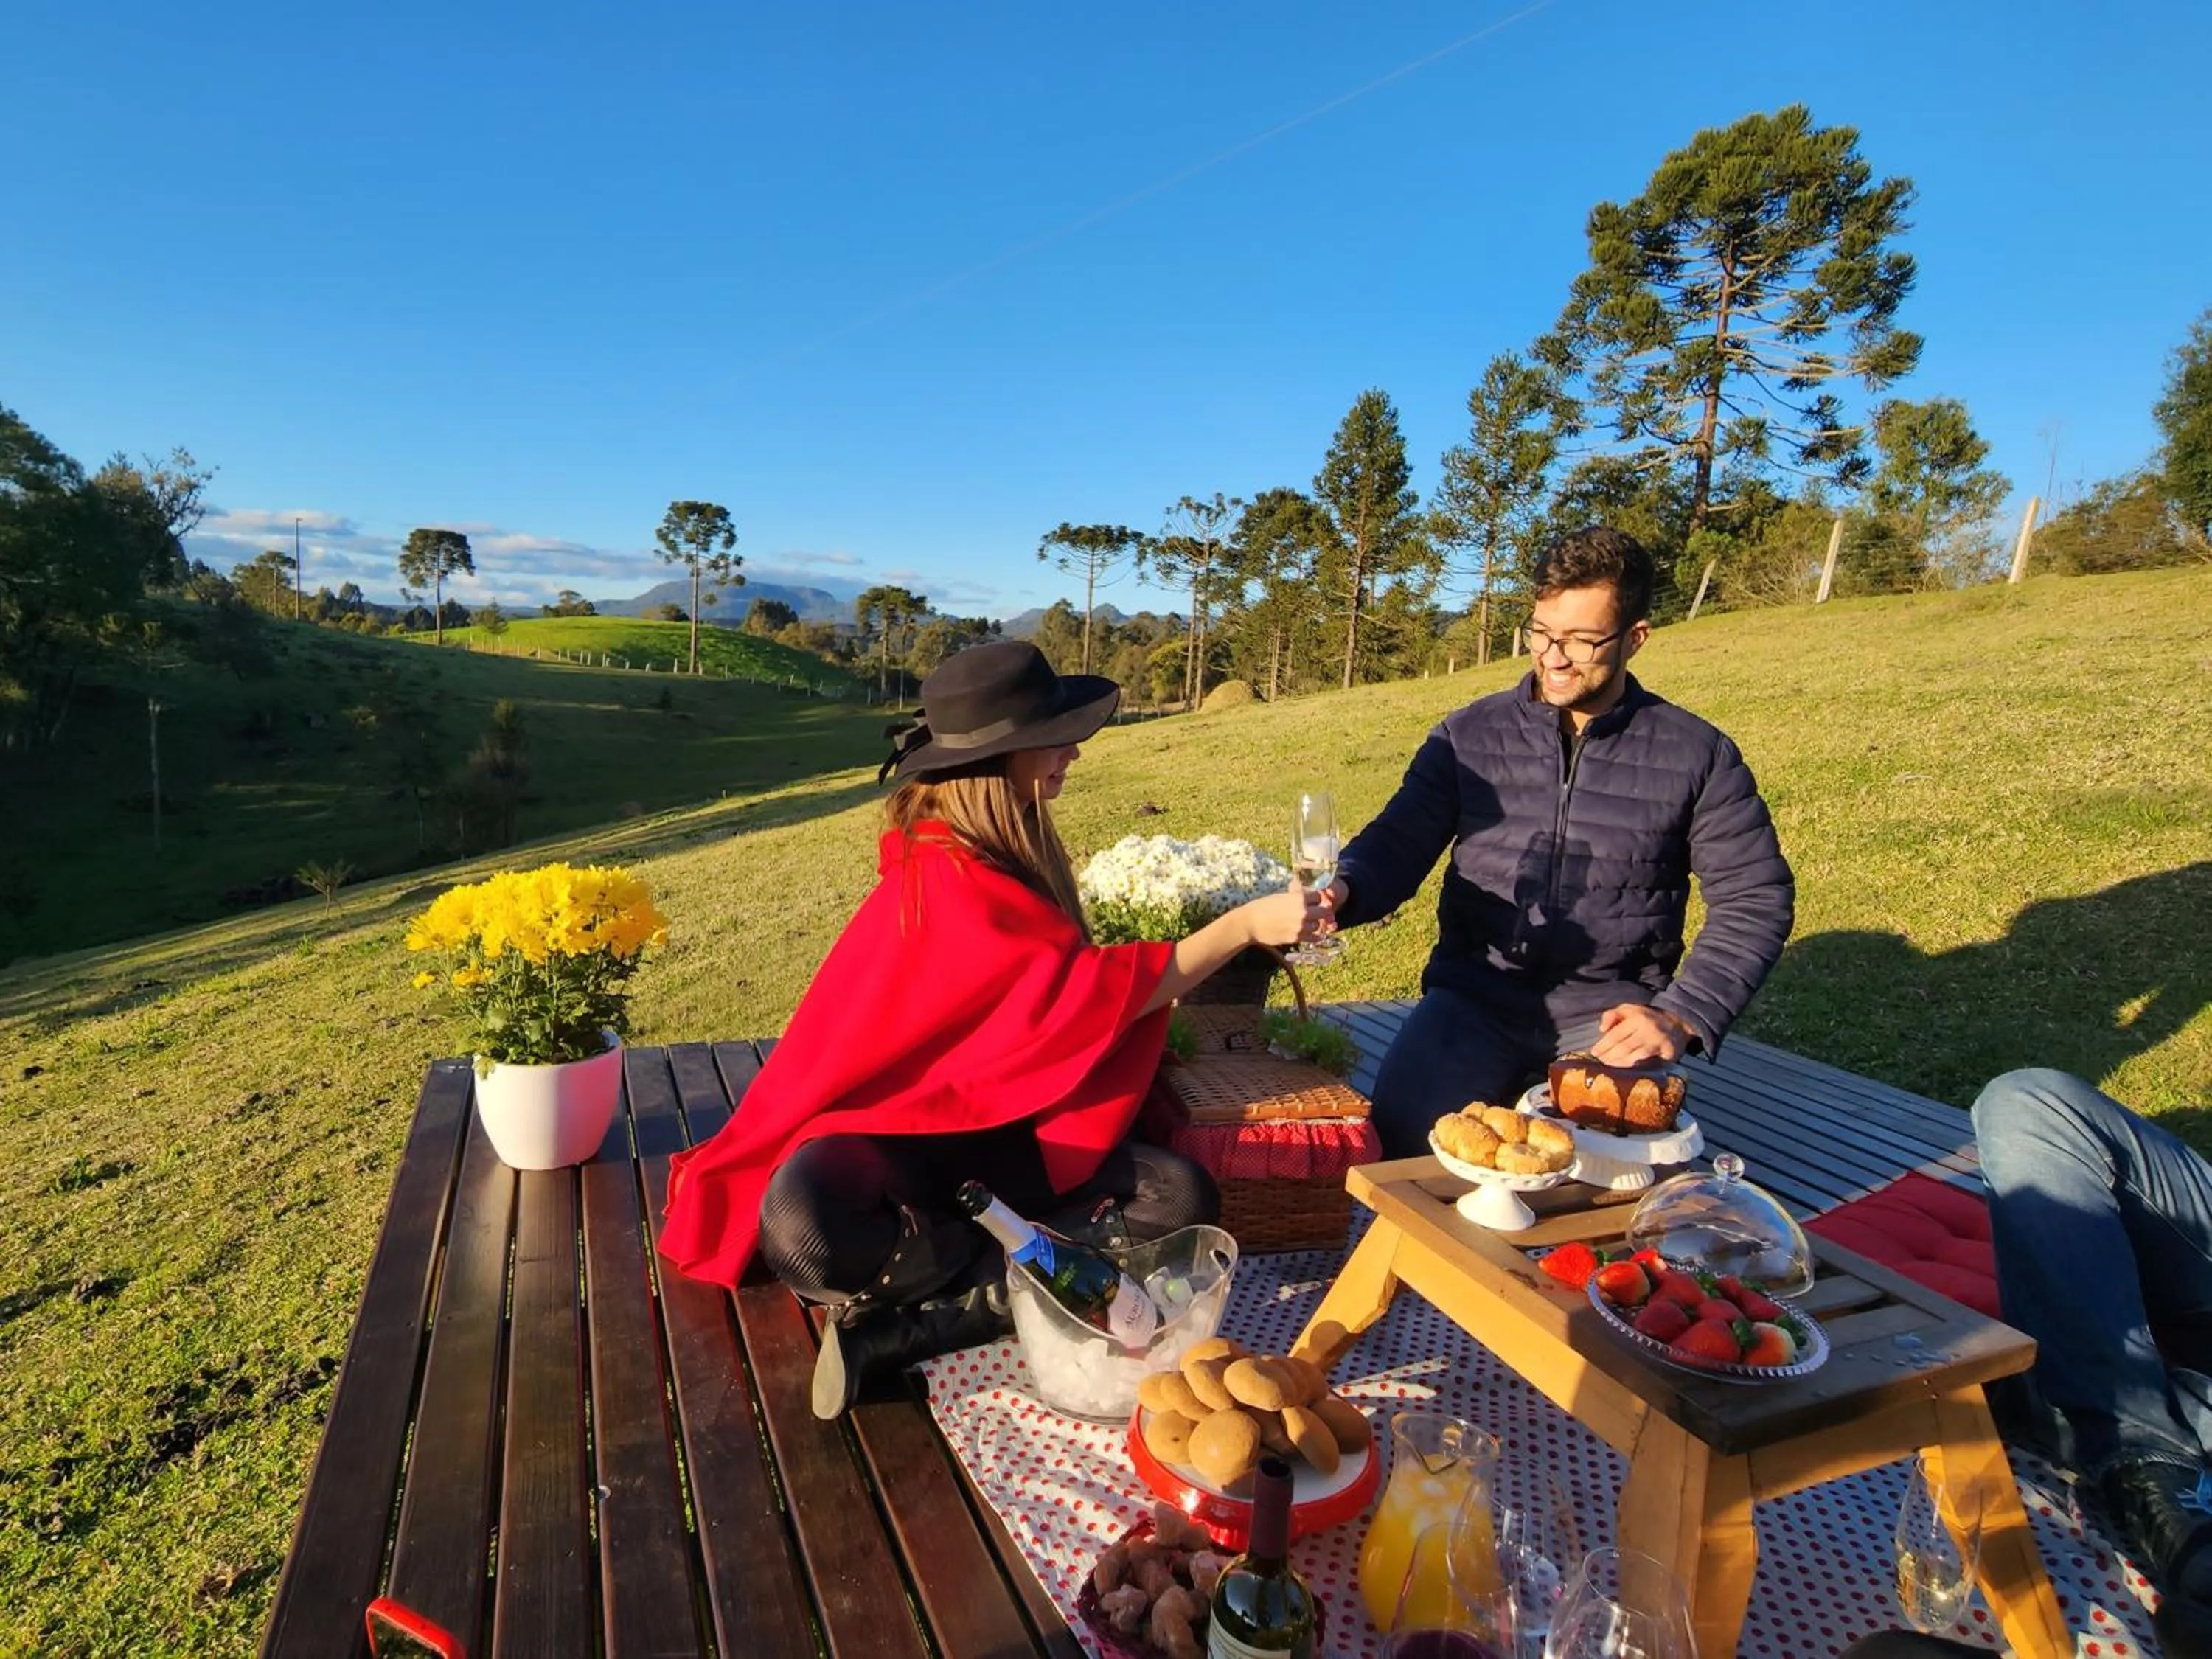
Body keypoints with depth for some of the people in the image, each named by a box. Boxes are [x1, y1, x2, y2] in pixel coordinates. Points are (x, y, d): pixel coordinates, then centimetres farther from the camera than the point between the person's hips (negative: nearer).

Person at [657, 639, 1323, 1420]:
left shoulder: (1013, 849, 4)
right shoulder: (945, 879, -22)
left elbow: (1068, 988, 13)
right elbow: (1086, 991, -24)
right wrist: (1242, 925, -21)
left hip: (993, 1127, 8)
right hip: (889, 1125, -7)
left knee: (1181, 1196, -18)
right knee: (803, 1230, -41)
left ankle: (899, 1330, -18)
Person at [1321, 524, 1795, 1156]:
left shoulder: (1697, 755, 3)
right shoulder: (1470, 734, 5)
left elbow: (1755, 901, 5)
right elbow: (1399, 842, 0)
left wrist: (1682, 1016, -8)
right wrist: (1342, 891, -23)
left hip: (1610, 1009, 0)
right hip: (1474, 997, 0)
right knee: (1404, 1133, -26)